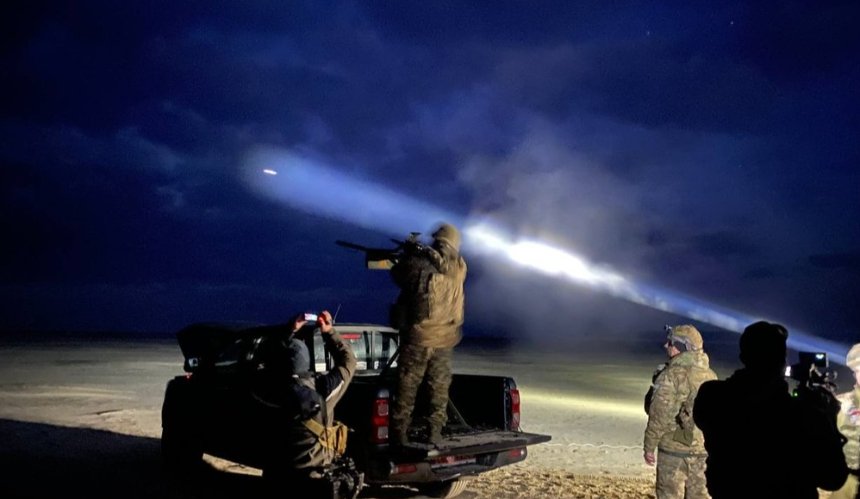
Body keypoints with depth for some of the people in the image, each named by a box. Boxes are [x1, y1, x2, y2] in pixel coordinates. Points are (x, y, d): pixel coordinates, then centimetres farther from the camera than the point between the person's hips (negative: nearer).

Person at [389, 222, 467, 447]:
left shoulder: (418, 262, -9)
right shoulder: (459, 268, 1)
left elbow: (398, 276, 10)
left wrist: (407, 256, 27)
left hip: (418, 337, -2)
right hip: (445, 338, 3)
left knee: (407, 388, 6)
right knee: (439, 388, 13)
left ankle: (400, 434, 8)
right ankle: (434, 432, 16)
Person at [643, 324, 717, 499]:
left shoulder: (671, 375, -14)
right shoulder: (711, 375, 9)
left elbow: (659, 415, -15)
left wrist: (649, 446, -6)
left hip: (674, 448, -6)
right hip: (703, 449, 6)